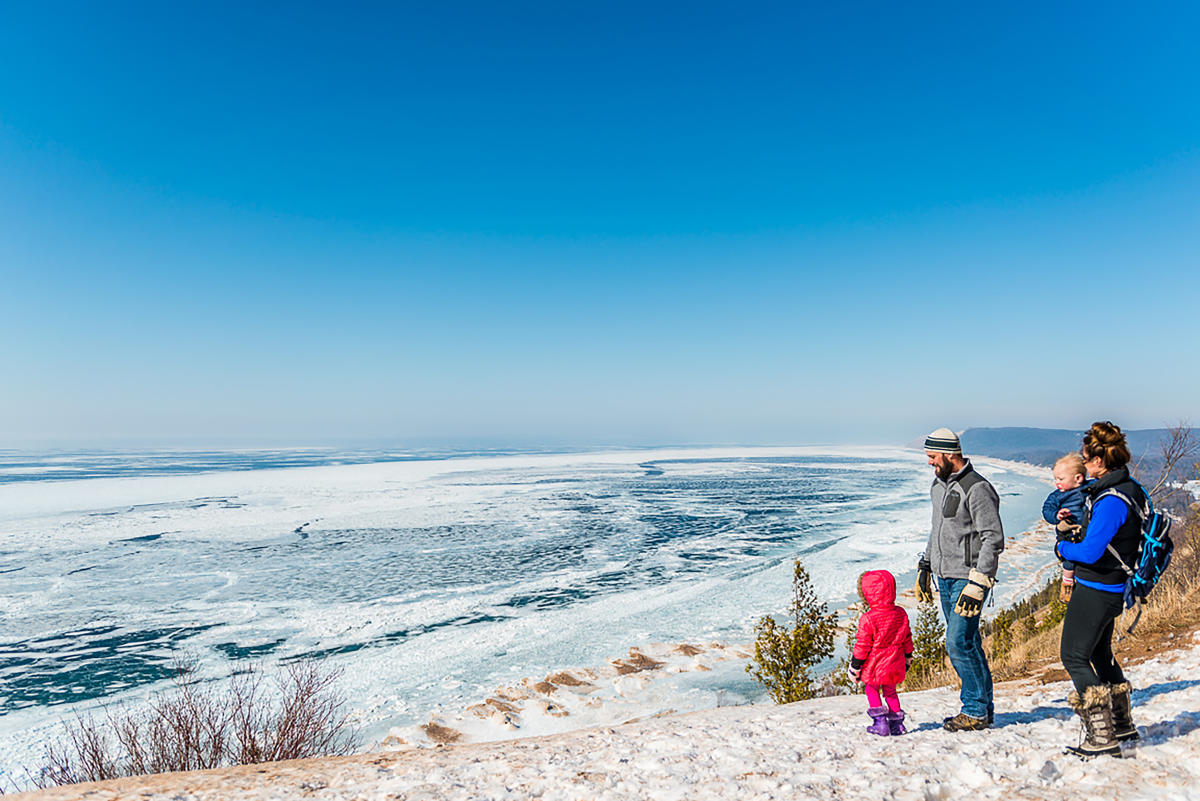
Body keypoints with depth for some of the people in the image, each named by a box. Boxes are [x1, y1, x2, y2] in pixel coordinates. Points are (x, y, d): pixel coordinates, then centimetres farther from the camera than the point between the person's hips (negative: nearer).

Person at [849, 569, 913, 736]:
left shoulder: (868, 619, -21)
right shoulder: (901, 613, -2)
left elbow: (862, 646, -15)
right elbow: (907, 639, 10)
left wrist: (855, 668, -4)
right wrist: (908, 658, 25)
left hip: (874, 668, -5)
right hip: (895, 666, 5)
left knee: (872, 691, 13)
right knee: (890, 691, 21)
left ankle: (880, 722, 9)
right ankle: (896, 722, 22)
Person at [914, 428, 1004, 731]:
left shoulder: (977, 489, -15)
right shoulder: (938, 484, 13)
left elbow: (994, 539, -18)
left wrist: (978, 584, -21)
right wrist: (924, 567, 21)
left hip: (968, 579, -8)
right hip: (944, 578, 9)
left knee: (959, 643, -8)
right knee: (967, 643, 14)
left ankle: (977, 711, 7)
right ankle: (982, 707, 24)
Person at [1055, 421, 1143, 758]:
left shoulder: (1111, 501, -25)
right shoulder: (1129, 488, 8)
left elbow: (1090, 552, -27)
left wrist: (1062, 547, -7)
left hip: (1096, 589, -10)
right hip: (1110, 589, 10)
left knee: (1074, 656, -4)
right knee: (1100, 653, 23)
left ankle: (1101, 737, -1)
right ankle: (1123, 724, 36)